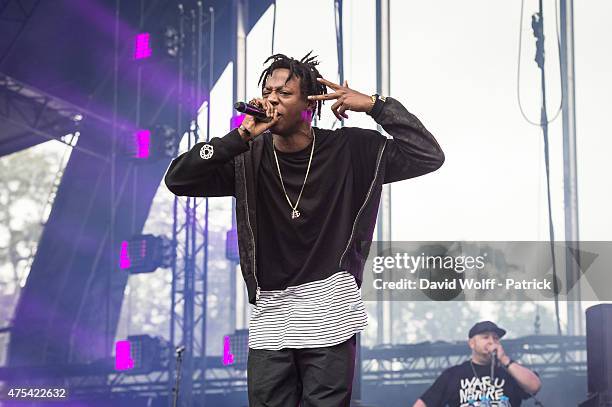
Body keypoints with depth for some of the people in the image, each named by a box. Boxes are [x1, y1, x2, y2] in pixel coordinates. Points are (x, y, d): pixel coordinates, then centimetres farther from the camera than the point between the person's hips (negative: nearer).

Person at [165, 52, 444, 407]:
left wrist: (375, 105, -10)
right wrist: (240, 137, -16)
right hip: (270, 316, 2)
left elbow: (429, 155, -4)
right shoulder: (250, 157, 2)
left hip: (329, 314, -2)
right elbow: (177, 179, -8)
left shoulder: (350, 150, -1)